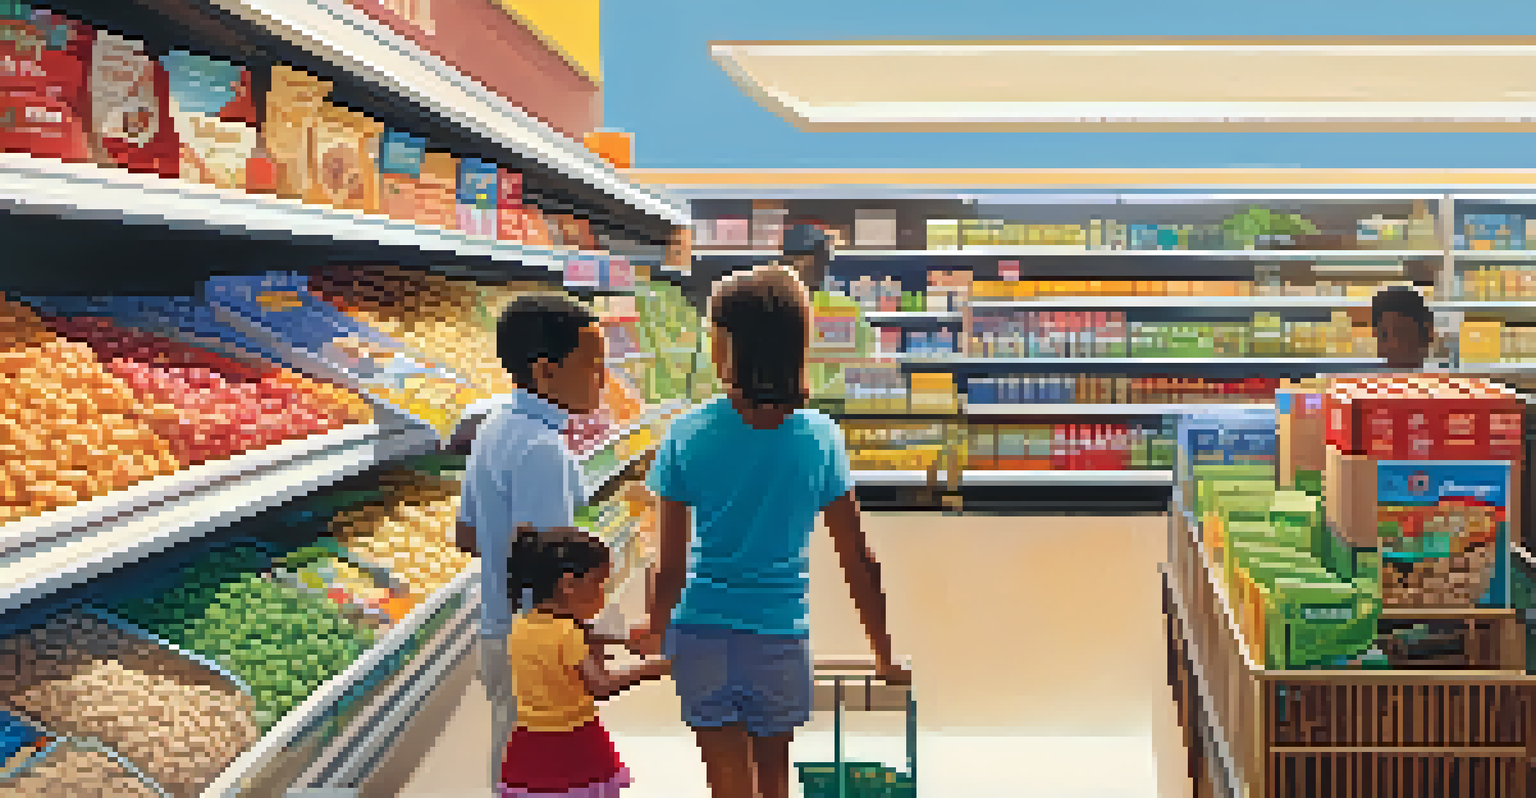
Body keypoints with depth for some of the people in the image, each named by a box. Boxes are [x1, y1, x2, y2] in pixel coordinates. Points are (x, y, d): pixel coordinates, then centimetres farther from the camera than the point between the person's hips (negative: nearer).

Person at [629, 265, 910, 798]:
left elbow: (670, 568, -6)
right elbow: (859, 564, -4)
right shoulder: (821, 440, -6)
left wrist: (656, 630, 13)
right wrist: (885, 656, 8)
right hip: (781, 638, 1)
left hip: (702, 635, 0)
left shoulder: (686, 437, -9)